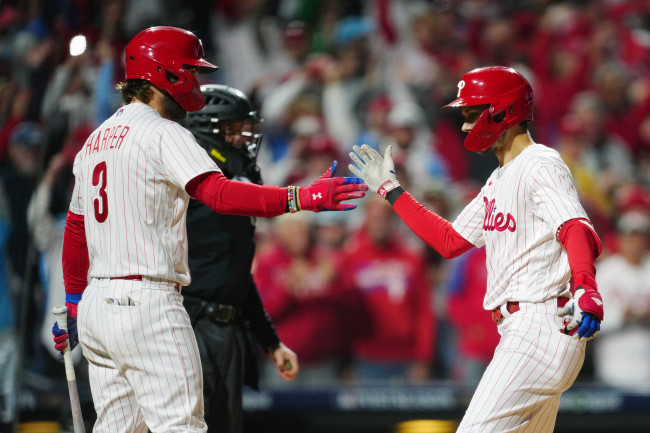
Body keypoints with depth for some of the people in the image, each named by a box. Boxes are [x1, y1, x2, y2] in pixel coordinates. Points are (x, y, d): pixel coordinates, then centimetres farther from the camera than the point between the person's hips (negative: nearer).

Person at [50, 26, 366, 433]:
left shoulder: (95, 141, 18)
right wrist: (303, 198, -30)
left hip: (96, 304, 9)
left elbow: (75, 230, 25)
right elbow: (219, 193, -24)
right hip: (147, 301, -9)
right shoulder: (163, 134, -9)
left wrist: (74, 303, 34)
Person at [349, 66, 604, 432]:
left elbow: (576, 228, -27)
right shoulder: (499, 181, 21)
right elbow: (449, 241, 26)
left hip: (539, 329, -10)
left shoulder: (541, 165, -11)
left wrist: (586, 289, -45)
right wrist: (391, 190, 26)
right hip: (519, 332, 10)